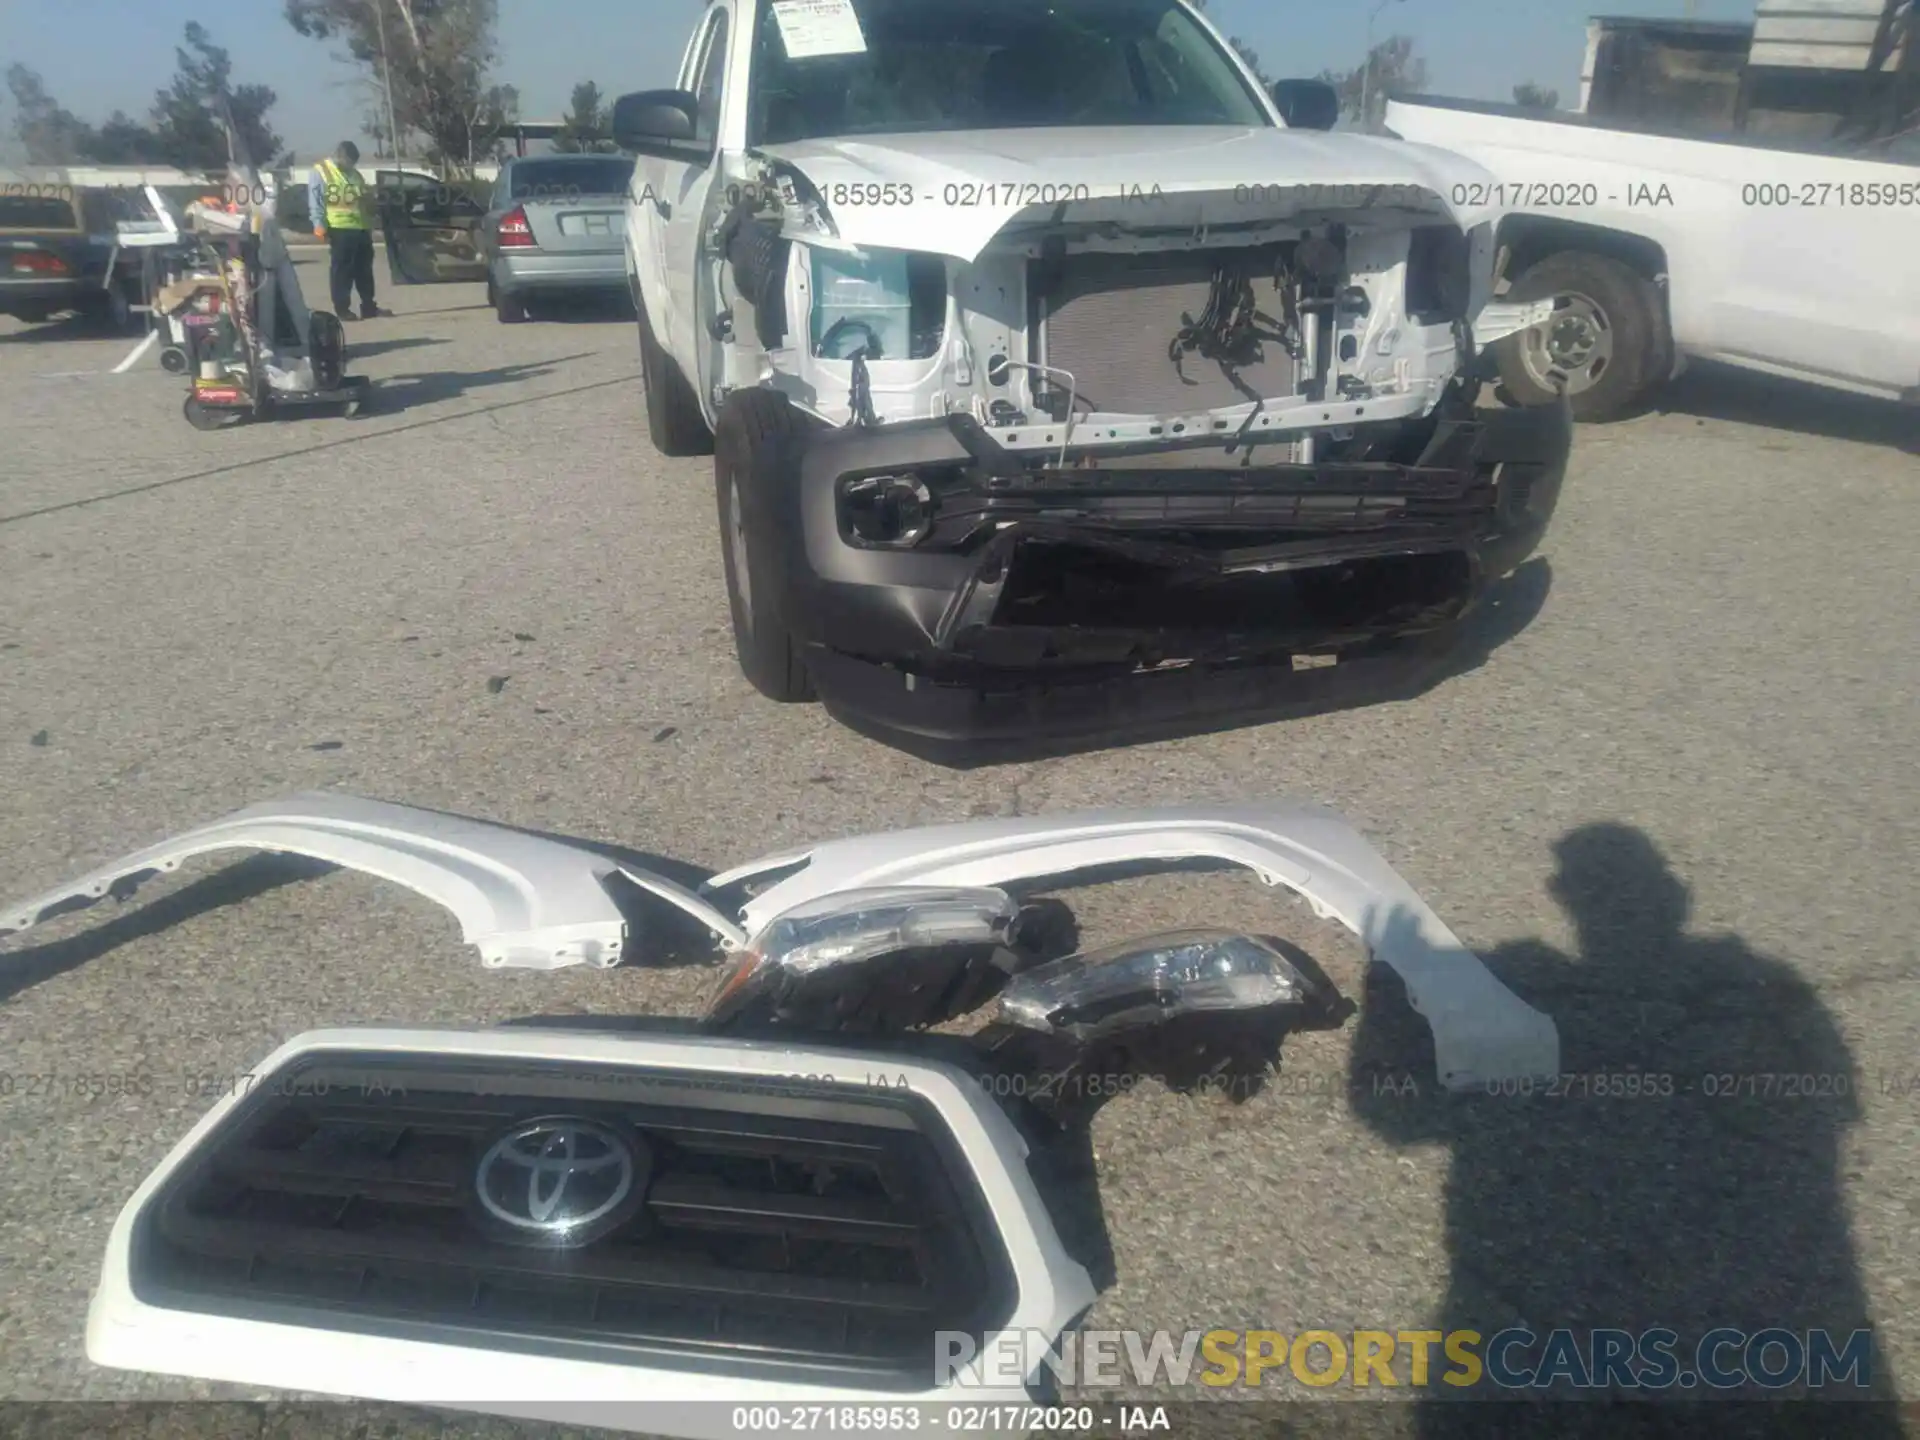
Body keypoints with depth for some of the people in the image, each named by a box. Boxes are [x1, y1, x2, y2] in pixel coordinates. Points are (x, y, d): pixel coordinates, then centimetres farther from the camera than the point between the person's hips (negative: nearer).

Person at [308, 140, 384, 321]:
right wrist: (319, 224, -13)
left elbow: (366, 201, 26)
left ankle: (369, 307, 16)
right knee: (342, 270, -5)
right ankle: (342, 309, -2)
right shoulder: (320, 172, 2)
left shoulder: (355, 174, 21)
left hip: (362, 228, 7)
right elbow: (315, 201, -4)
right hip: (340, 229, -7)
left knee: (364, 269, 10)